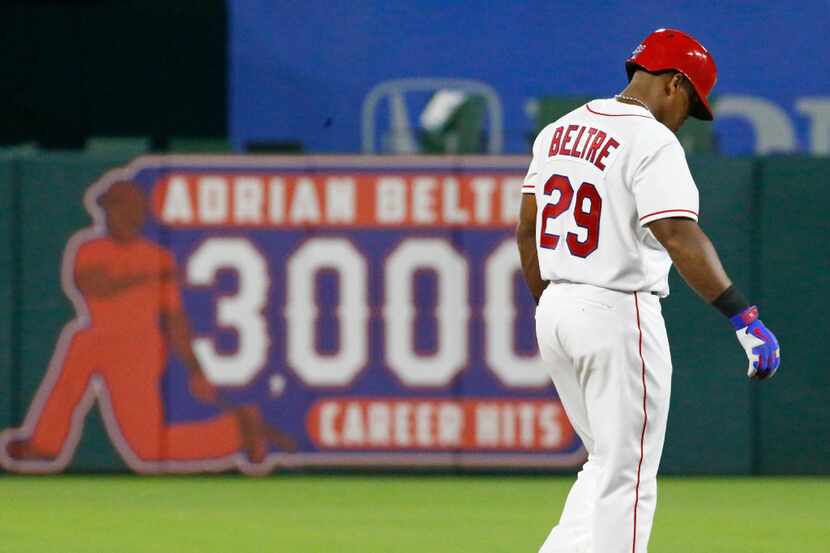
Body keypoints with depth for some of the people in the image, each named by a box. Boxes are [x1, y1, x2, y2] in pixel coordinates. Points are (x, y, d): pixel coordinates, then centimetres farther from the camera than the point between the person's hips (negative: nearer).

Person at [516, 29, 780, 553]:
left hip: (555, 313, 8)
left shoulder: (559, 132, 11)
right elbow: (679, 236, -26)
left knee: (607, 463, 19)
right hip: (619, 314, -8)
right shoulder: (651, 142, -14)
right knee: (627, 478, 0)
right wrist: (744, 317, -30)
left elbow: (526, 231, 17)